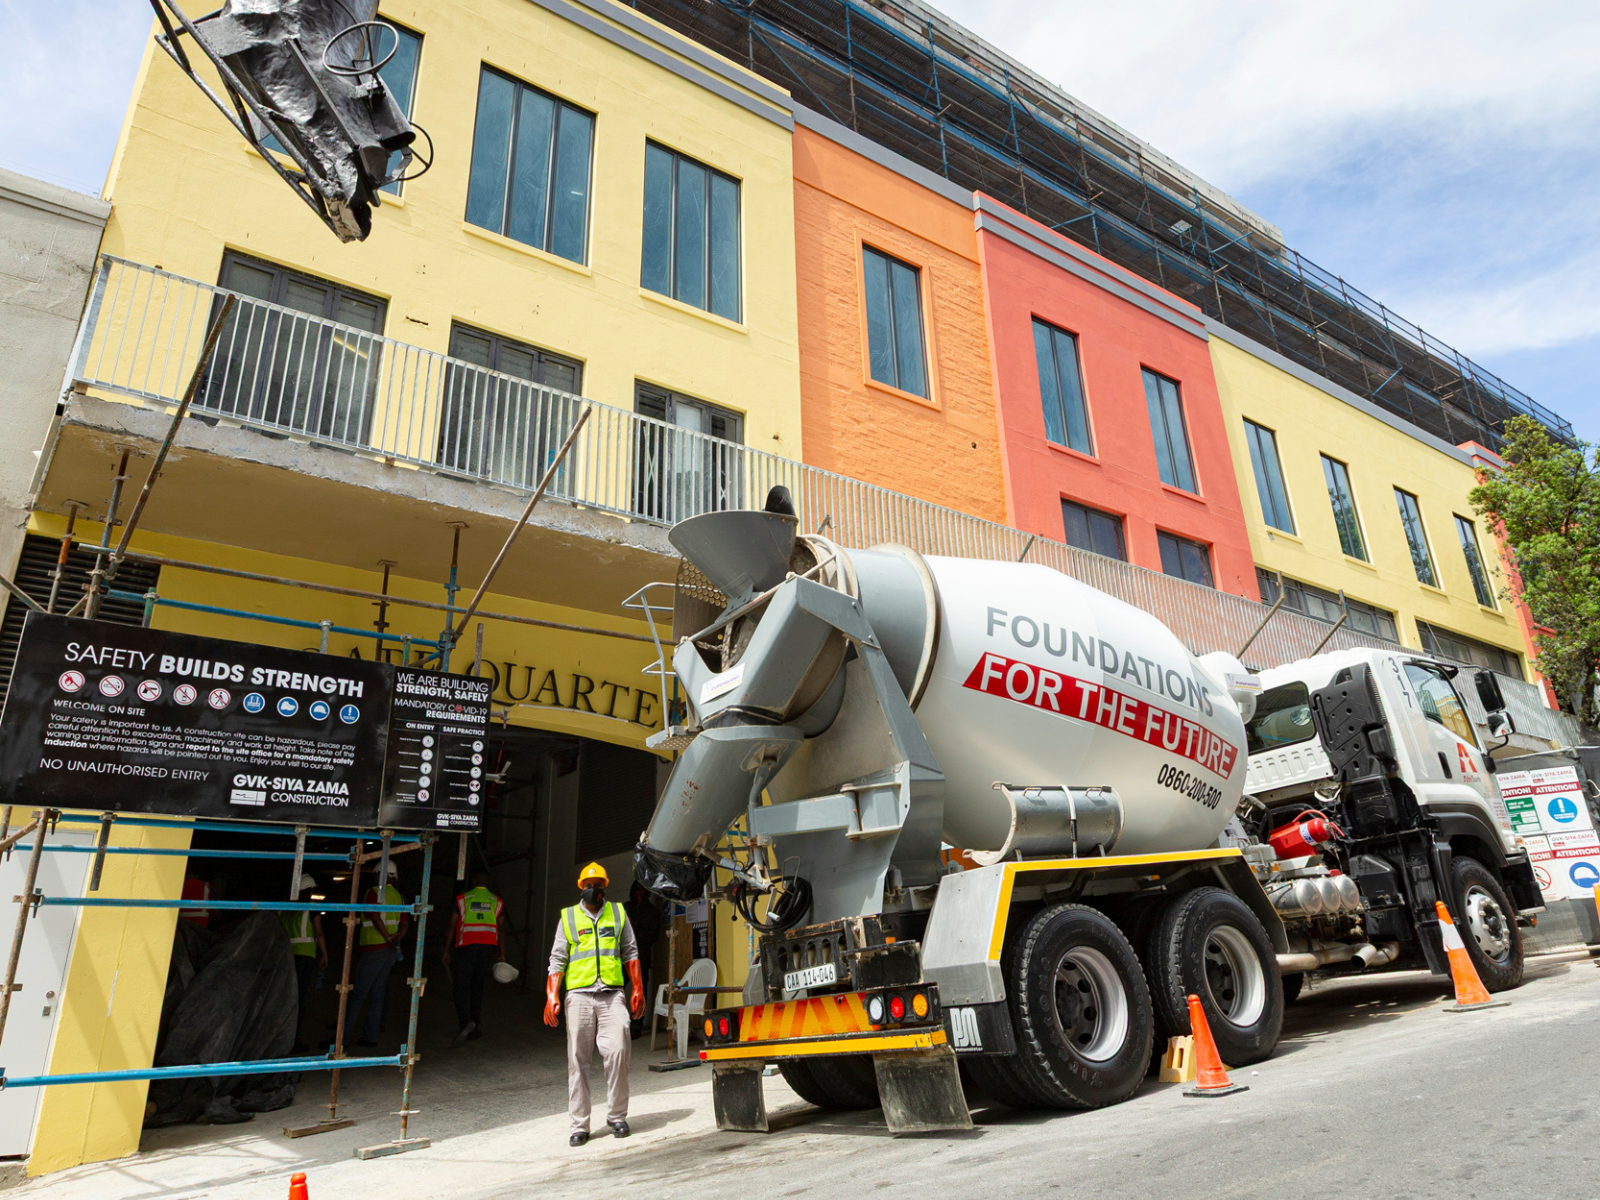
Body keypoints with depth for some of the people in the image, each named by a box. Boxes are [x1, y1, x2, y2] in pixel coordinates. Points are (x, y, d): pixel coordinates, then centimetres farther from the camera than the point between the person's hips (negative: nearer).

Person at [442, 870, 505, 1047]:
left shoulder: (462, 899, 2)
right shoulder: (497, 902, 9)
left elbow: (452, 927, 2)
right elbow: (500, 930, 7)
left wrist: (446, 951, 8)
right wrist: (502, 955, 9)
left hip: (466, 948, -3)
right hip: (488, 949, 3)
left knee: (461, 987, -3)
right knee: (477, 987, 14)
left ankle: (466, 1021, -25)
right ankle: (477, 1027, 13)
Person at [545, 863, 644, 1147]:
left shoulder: (618, 913, 15)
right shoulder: (568, 918, 11)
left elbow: (630, 953, 17)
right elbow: (557, 960, 7)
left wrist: (637, 989, 9)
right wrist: (552, 995, -4)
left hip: (612, 995, 0)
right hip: (579, 995, 0)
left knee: (617, 1052, -10)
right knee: (578, 1060, 1)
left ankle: (617, 1116, 6)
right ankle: (579, 1126, 10)